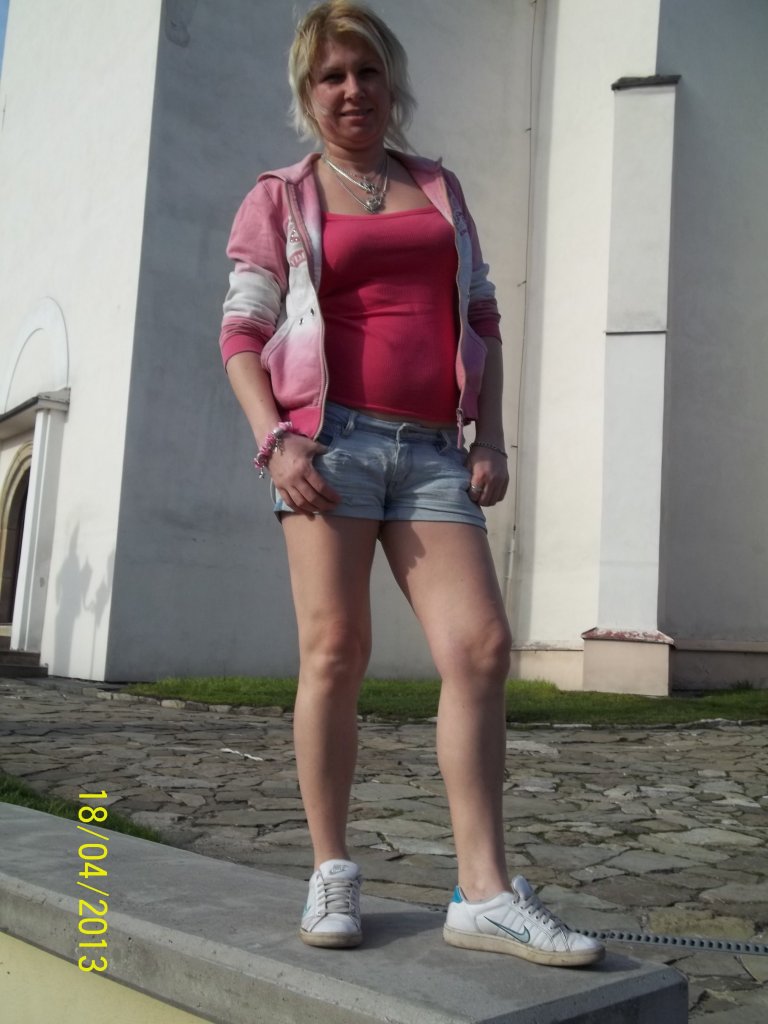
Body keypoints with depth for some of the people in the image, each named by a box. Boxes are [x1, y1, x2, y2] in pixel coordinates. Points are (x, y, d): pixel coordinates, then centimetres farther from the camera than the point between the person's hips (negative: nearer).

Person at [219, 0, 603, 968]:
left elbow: (481, 319, 18)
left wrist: (490, 437, 7)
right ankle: (330, 874, 7)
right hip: (332, 436, -3)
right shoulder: (280, 199, 12)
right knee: (335, 647, -6)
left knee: (480, 645, -9)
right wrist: (276, 440, -11)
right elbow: (242, 332, 5)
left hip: (431, 449, 3)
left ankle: (483, 894, -4)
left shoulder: (440, 188, 22)